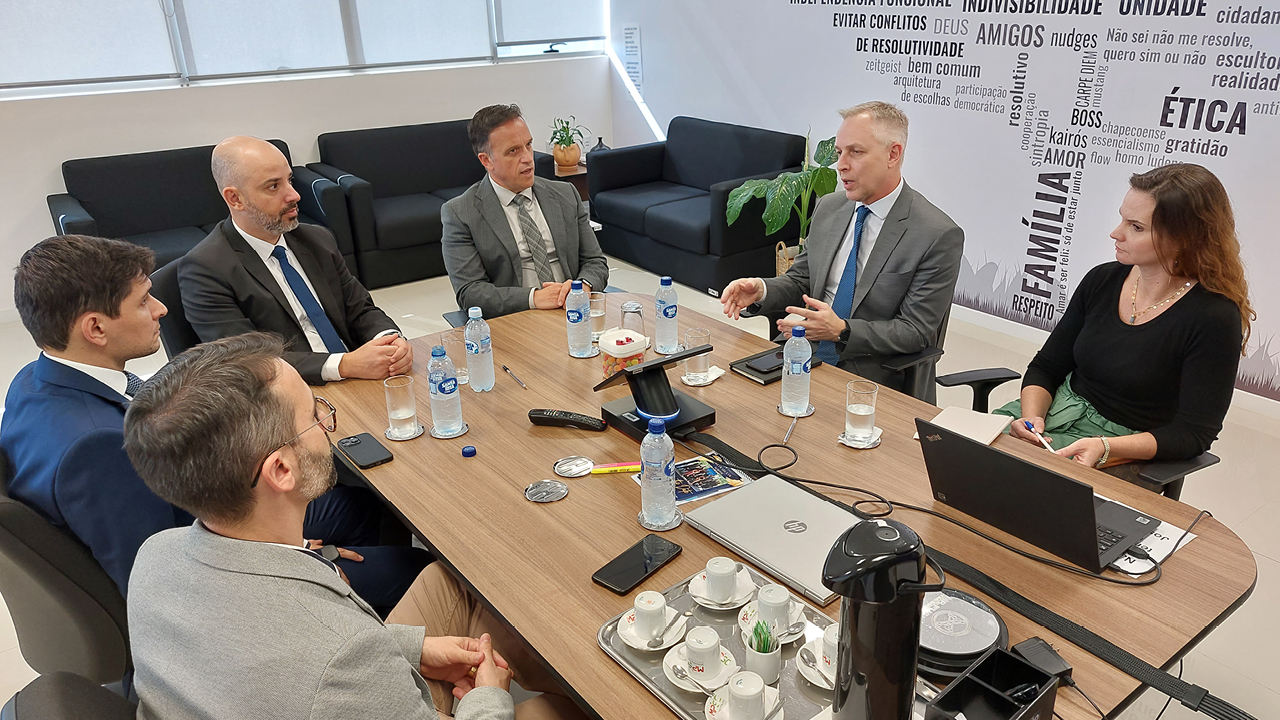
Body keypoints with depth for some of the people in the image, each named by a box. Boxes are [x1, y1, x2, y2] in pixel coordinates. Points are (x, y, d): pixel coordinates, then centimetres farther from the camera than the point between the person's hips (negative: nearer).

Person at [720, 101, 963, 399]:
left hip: (877, 383, -6)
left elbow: (915, 331, -12)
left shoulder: (939, 236, -12)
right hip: (809, 361, 6)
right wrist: (762, 291, -8)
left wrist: (841, 330, -26)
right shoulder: (828, 207, 8)